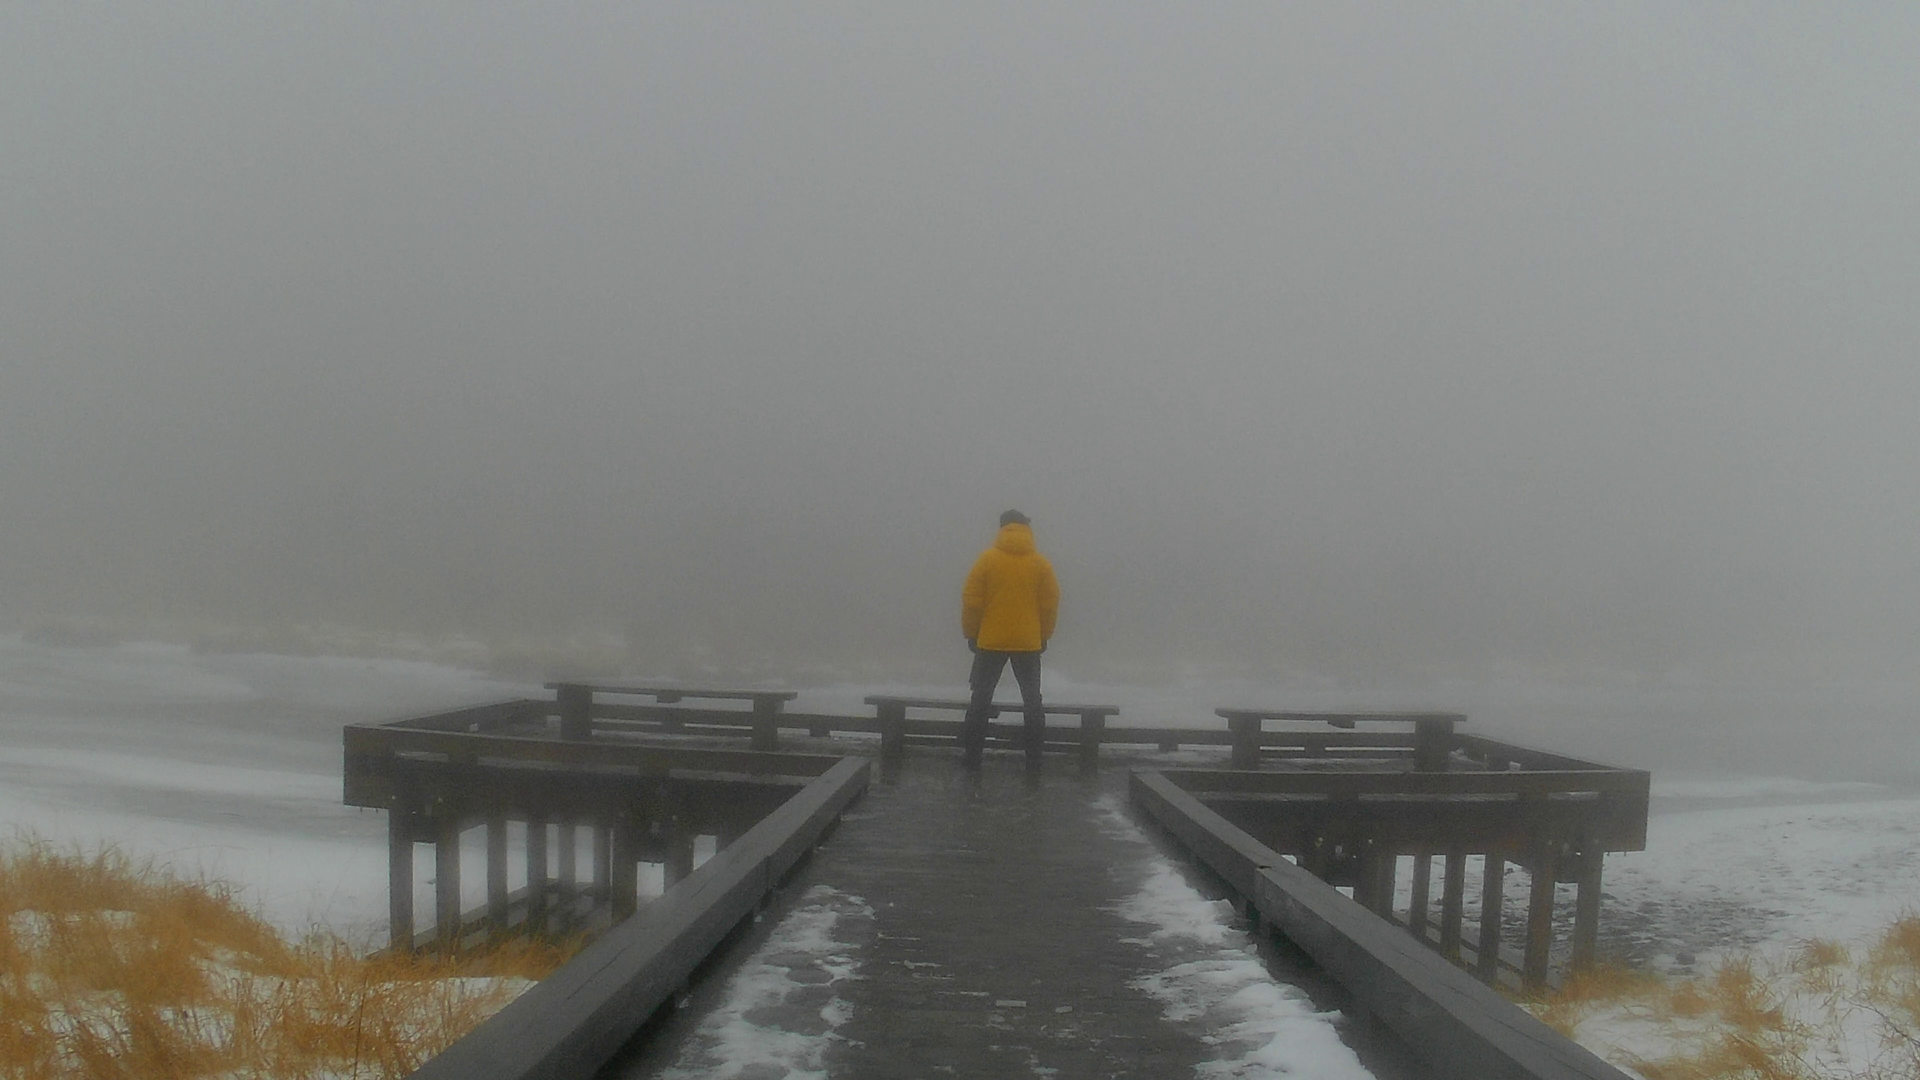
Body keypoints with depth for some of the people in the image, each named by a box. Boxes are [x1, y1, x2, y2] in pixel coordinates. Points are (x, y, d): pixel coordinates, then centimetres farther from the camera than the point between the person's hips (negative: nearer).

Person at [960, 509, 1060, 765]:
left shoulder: (987, 559, -5)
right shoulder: (1040, 563, -1)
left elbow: (971, 600, -5)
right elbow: (1051, 604, 2)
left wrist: (971, 634, 5)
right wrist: (1044, 636, 13)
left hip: (990, 641, -1)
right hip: (1029, 643, 1)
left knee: (980, 698, 7)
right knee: (1032, 699, 12)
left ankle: (972, 754, 7)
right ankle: (1035, 754, 11)